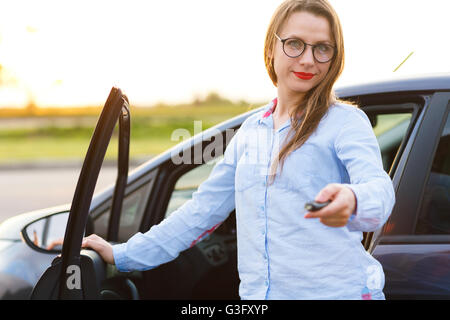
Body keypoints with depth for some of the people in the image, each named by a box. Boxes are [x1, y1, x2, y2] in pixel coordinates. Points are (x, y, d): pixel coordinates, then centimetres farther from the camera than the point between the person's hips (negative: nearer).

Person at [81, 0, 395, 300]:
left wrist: (351, 201, -45)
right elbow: (205, 207, 19)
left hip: (339, 291, -5)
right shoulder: (251, 130, 13)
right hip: (257, 292, 5)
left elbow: (379, 188, -21)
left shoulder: (346, 120, -4)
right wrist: (124, 255, 18)